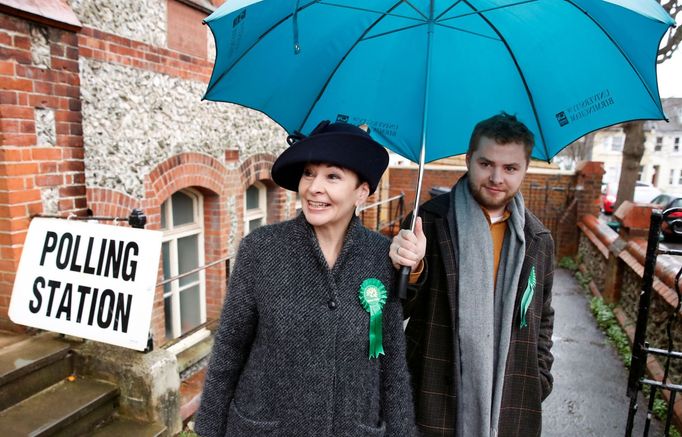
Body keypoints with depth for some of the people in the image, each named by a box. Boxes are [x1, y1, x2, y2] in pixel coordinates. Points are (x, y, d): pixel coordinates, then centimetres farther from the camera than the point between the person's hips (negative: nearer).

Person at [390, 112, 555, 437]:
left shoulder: (538, 240, 2)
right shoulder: (429, 220, -12)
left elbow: (542, 320, 13)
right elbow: (398, 310, -9)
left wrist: (539, 379, 6)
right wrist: (410, 269, -28)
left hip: (510, 405, 4)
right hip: (434, 397, -3)